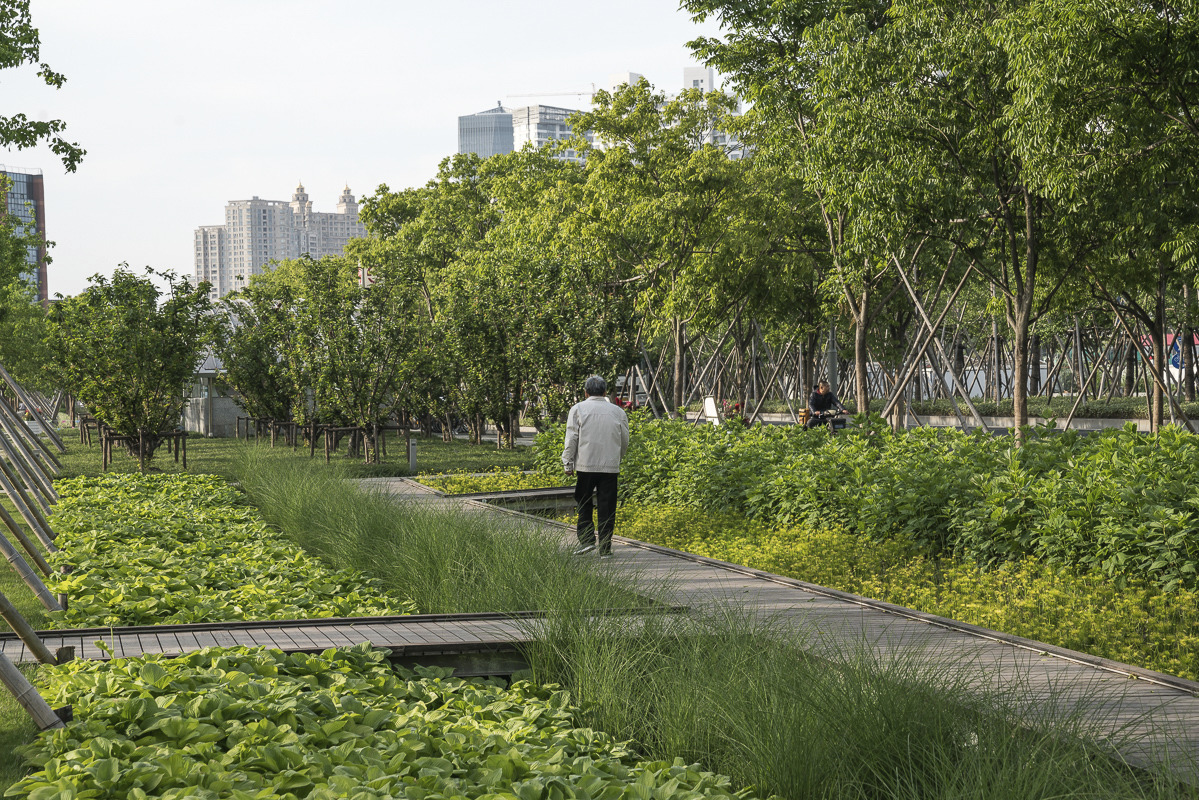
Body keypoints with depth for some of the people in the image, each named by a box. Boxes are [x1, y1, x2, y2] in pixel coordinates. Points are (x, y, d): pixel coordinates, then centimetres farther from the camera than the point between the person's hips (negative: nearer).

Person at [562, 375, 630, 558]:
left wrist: (568, 464, 2)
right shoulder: (618, 412, 8)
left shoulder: (578, 409, 1)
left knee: (583, 503, 13)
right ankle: (605, 548, 6)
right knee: (607, 508, 4)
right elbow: (625, 442, 14)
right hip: (610, 467, 1)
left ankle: (586, 539, -1)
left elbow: (571, 439, -3)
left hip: (586, 465, -1)